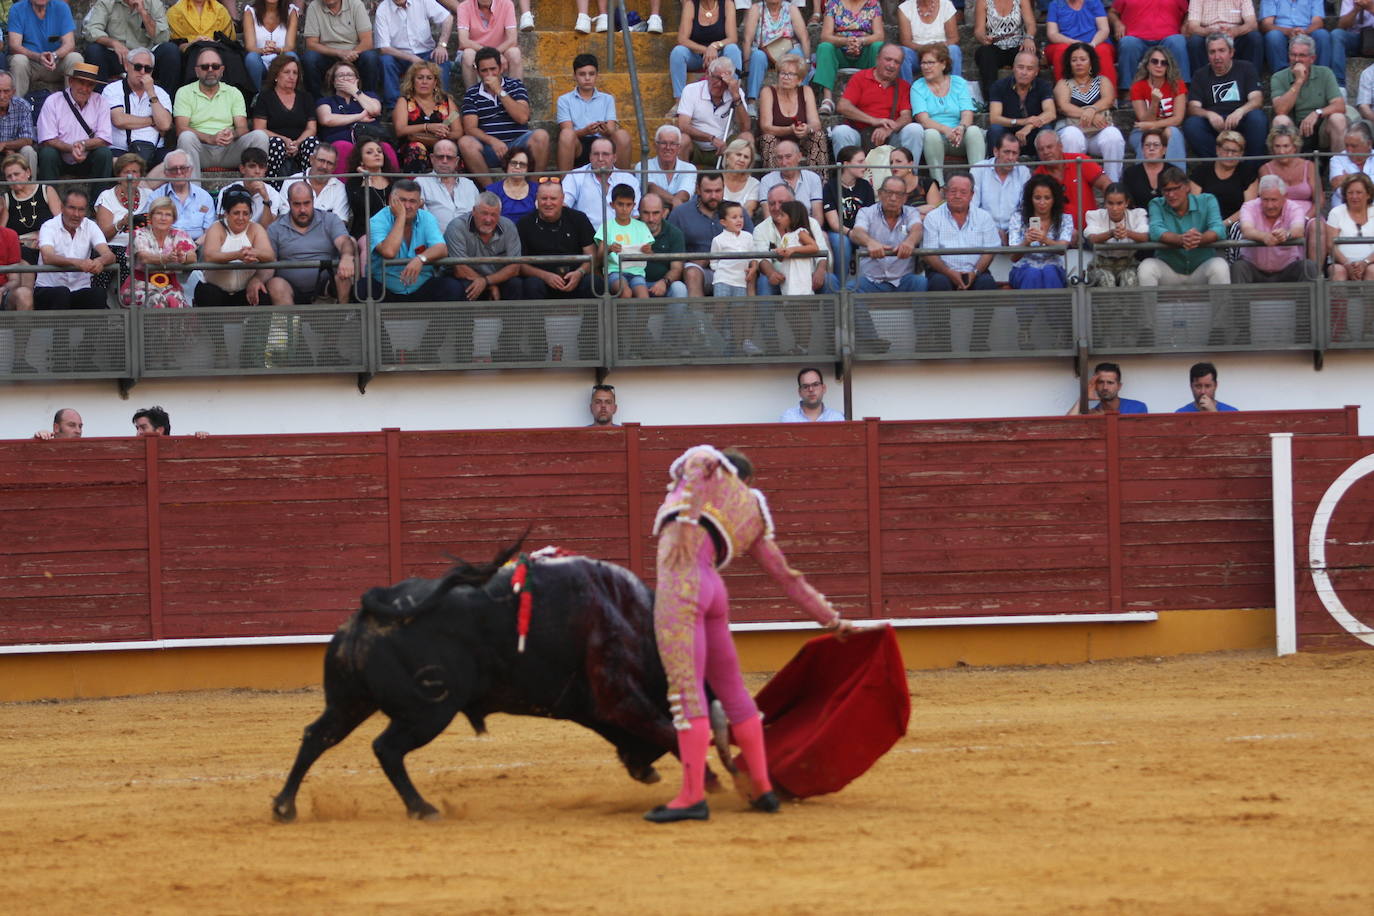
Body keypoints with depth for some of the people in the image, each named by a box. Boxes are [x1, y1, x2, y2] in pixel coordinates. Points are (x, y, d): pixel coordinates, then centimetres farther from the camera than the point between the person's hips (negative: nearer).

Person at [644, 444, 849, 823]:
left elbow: (702, 461, -8)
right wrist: (833, 620, 36)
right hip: (714, 591, 6)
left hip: (680, 579, -6)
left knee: (685, 689, -10)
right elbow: (787, 576, 29)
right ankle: (762, 788, 23)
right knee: (731, 690, 17)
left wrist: (686, 522, -15)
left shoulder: (703, 462, 18)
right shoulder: (755, 515, 28)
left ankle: (692, 797, -15)